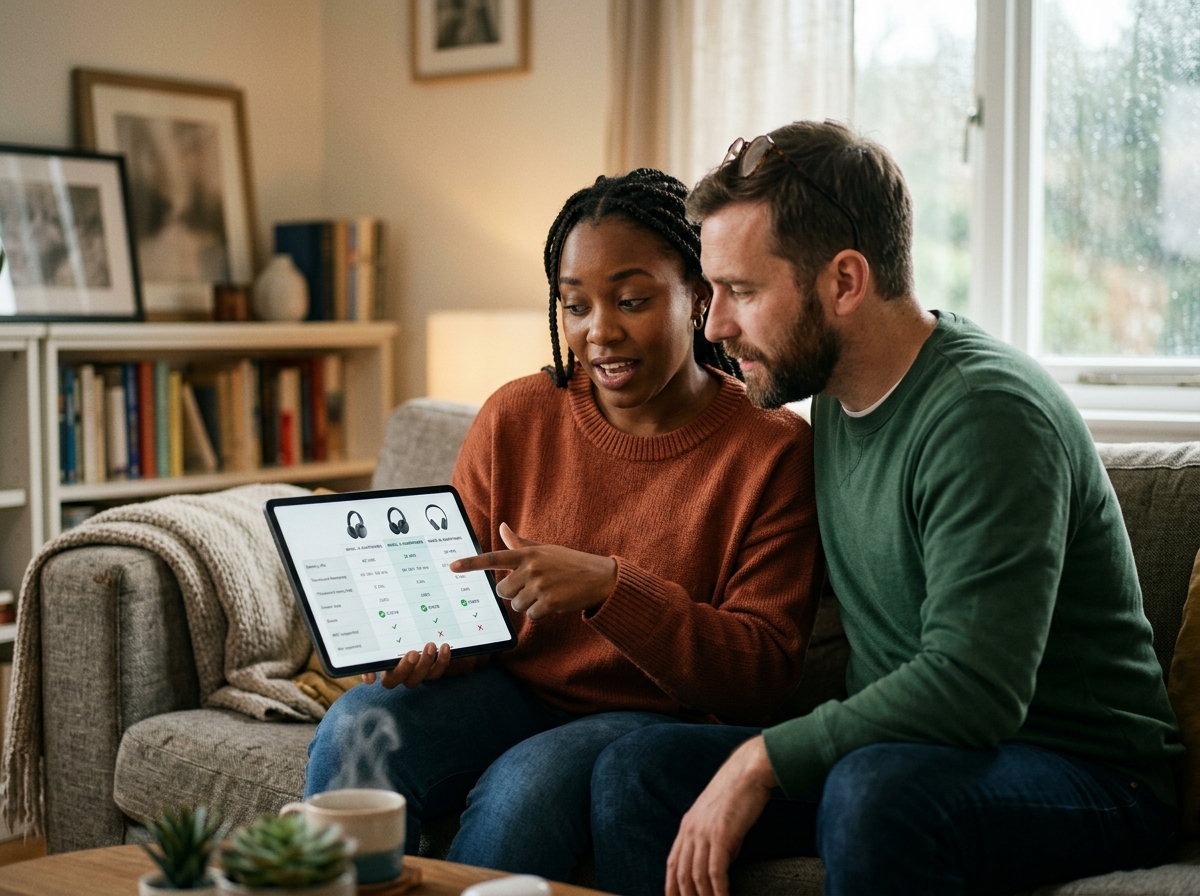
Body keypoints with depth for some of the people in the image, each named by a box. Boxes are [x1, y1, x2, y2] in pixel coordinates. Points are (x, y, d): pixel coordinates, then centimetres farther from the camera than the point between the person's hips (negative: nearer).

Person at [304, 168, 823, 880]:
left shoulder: (774, 448, -9)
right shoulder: (515, 418, 2)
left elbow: (765, 672, -14)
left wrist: (609, 586, -27)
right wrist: (428, 645, -16)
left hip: (660, 718, -3)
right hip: (514, 688, 4)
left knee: (524, 785, -34)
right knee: (358, 728, -25)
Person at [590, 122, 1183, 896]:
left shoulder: (984, 412, -20)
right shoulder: (836, 399, 8)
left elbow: (973, 685, -28)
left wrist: (763, 760, -23)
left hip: (1087, 772, -7)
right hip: (895, 749, 8)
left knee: (876, 789, -38)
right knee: (638, 769, -9)